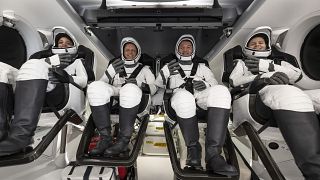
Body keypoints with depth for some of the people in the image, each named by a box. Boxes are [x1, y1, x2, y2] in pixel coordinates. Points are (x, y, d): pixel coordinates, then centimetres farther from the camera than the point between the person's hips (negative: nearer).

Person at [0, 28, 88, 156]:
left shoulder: (76, 61, 30)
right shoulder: (48, 57, 41)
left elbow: (83, 81, 9)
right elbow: (36, 64, 18)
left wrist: (67, 77, -9)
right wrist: (50, 61, -2)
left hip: (58, 88, -3)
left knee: (34, 67, -30)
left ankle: (20, 134, -39)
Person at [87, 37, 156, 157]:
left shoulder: (144, 69, 28)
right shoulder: (115, 65, 32)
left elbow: (153, 89, 11)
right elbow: (102, 83, 19)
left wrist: (140, 85, -8)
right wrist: (111, 70, 0)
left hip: (134, 99, -2)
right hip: (114, 95, 2)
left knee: (130, 89, -38)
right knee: (95, 86, -30)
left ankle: (124, 140, -34)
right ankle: (105, 138, -30)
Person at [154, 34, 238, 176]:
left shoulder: (202, 67, 32)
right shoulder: (169, 67, 30)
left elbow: (216, 86, 21)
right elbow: (156, 88, 19)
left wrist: (206, 85, -2)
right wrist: (164, 75, -1)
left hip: (202, 97, 2)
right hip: (180, 98, -1)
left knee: (221, 91, -33)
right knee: (184, 97, -40)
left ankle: (213, 154, -35)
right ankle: (193, 148, -19)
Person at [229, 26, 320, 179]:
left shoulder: (278, 61, 36)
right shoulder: (242, 62, 29)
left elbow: (297, 75, 17)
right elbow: (233, 81, 9)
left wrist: (267, 66, 5)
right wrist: (264, 76, -3)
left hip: (289, 92, 3)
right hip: (256, 93, -3)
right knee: (287, 94, -33)